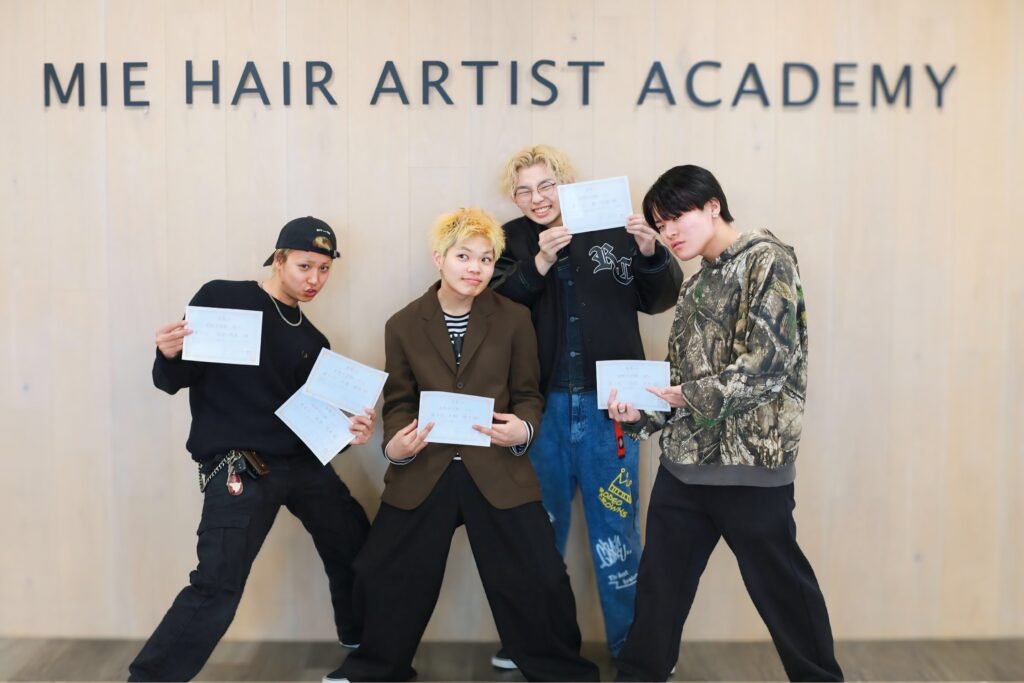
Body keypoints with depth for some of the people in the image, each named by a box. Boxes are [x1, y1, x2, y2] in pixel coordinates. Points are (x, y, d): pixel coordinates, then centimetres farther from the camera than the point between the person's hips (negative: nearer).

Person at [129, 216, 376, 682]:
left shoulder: (312, 342, 13)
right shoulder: (221, 299, -1)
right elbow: (172, 382, -2)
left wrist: (346, 432, -8)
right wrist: (169, 356, -24)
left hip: (303, 463, 6)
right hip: (237, 466, -6)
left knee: (358, 549, 14)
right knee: (216, 586, -16)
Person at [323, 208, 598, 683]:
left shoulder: (514, 319, 1)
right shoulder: (403, 325, 3)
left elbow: (527, 394, 6)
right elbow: (399, 402, 7)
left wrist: (524, 429, -16)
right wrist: (395, 444, -13)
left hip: (497, 471, -1)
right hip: (423, 473, 1)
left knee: (540, 578, 0)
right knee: (384, 574, 8)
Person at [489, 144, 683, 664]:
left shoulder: (611, 231, -1)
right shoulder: (512, 242, 2)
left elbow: (659, 300, 3)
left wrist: (652, 254, -15)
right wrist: (540, 262, -24)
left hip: (607, 403, -1)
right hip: (542, 405, 1)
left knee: (616, 524, 11)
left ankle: (632, 641, 26)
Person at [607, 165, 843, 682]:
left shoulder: (766, 259, -7)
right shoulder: (695, 287, 15)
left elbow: (770, 362, -18)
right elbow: (682, 380, 14)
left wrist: (693, 395, -15)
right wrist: (640, 414, -2)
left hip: (750, 463, -7)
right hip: (684, 460, 7)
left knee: (780, 585, 6)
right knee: (659, 581, 14)